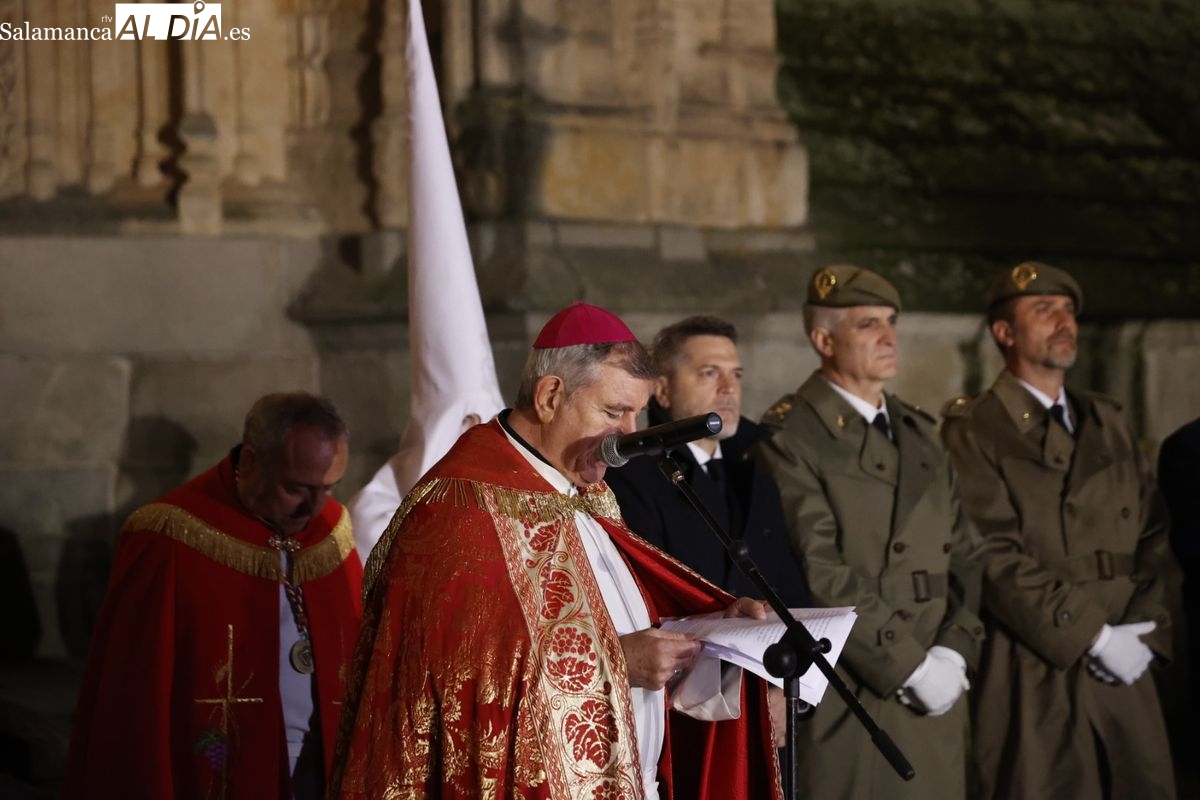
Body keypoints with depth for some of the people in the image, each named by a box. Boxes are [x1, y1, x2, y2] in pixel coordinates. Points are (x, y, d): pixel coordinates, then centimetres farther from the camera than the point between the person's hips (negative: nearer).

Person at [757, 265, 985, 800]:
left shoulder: (920, 433, 16)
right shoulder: (789, 437, -8)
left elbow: (963, 554, 12)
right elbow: (820, 575, -15)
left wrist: (953, 652, -3)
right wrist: (910, 667, -14)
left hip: (935, 695, 6)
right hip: (844, 695, -6)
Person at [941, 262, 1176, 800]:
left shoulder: (1109, 426, 17)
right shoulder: (974, 430, -3)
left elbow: (1154, 538, 12)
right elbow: (995, 557, -12)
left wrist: (1143, 631, -4)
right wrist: (1095, 637, -14)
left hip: (1124, 670, 5)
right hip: (1032, 676, -5)